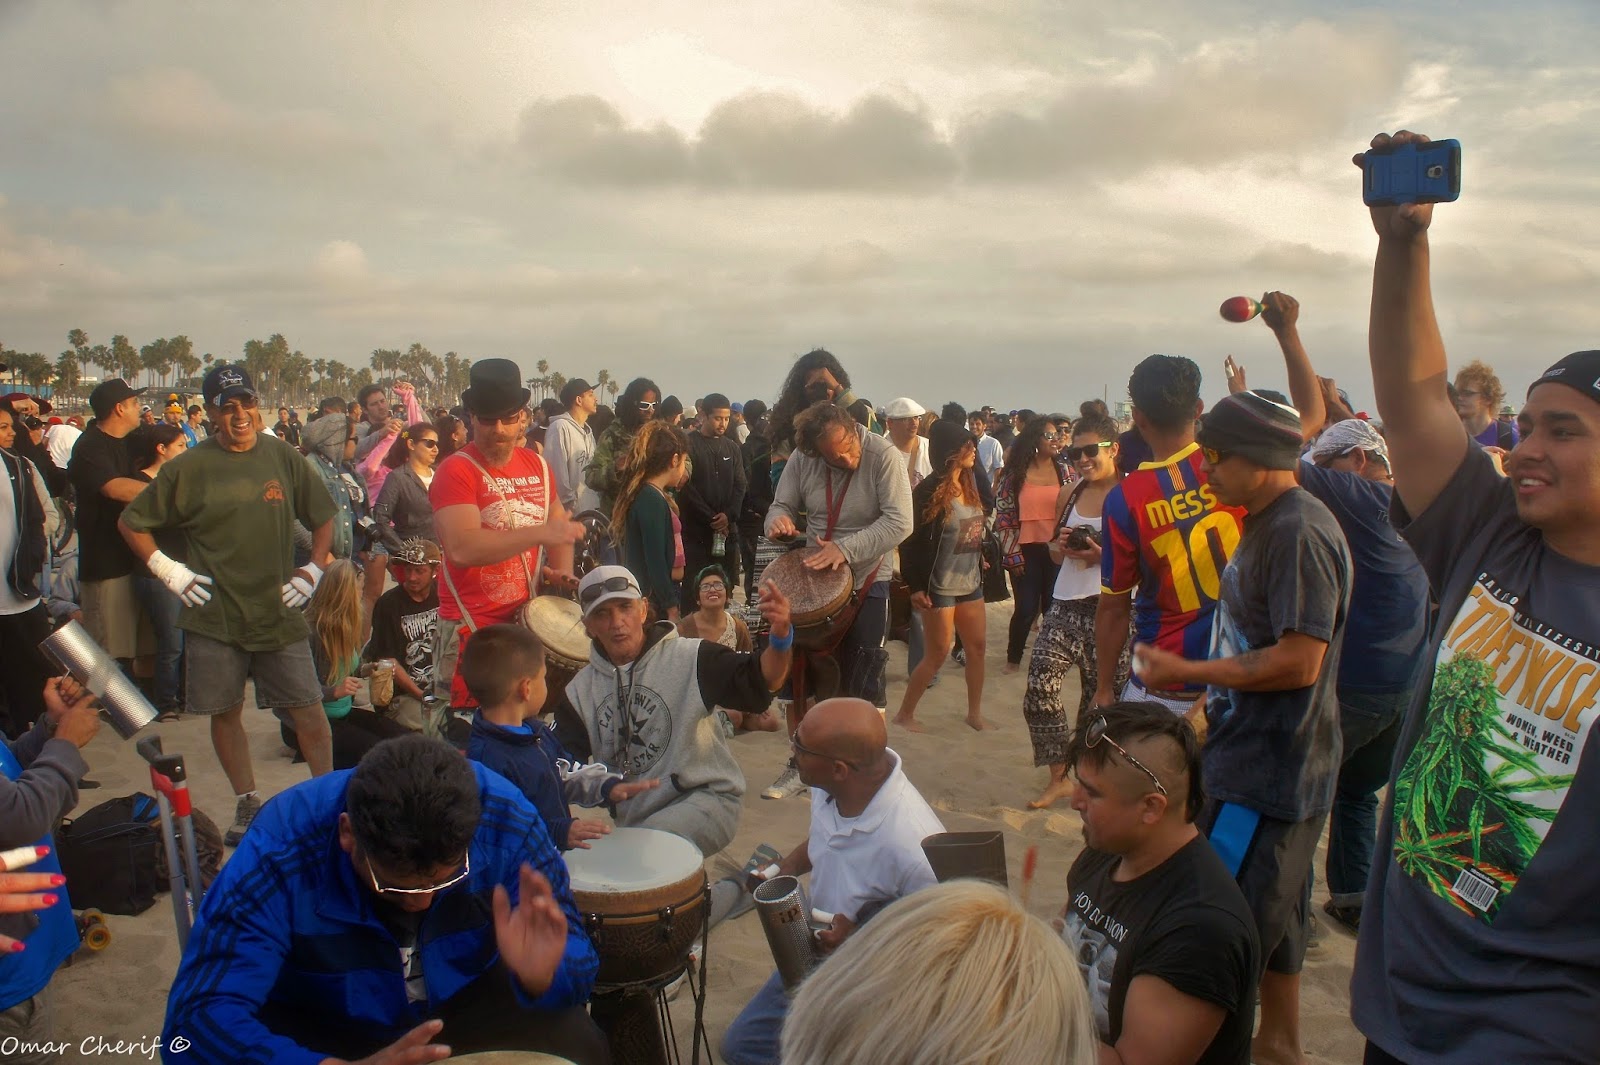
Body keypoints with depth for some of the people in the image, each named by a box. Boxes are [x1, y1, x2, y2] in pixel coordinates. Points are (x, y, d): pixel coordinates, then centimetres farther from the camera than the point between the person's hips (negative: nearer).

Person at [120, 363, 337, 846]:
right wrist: (166, 570, -1)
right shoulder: (189, 468, -2)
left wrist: (313, 569, 4)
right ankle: (247, 804, 25)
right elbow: (131, 522, 7)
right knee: (225, 712, 9)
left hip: (279, 613, 0)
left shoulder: (284, 457, 2)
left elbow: (323, 517, 14)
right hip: (213, 618, 0)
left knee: (308, 709, 1)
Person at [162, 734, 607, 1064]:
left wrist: (542, 977, -42)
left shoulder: (505, 817, -24)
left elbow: (576, 958, -18)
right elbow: (199, 1016, -34)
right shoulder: (280, 850, -29)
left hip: (463, 1006, 1)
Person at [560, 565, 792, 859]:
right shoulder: (581, 690, 3)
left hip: (705, 798, -6)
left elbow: (761, 681, -21)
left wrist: (780, 636, -41)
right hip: (631, 818, 6)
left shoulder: (691, 659, -10)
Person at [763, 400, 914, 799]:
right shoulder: (801, 460, -9)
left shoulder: (882, 455, -19)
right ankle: (801, 764, 28)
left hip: (867, 583, -4)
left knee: (862, 687, 3)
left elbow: (899, 521, -25)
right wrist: (778, 519, -24)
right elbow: (783, 504, 2)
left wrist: (845, 549, -35)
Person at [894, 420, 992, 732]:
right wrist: (915, 586, -17)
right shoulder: (929, 491, -16)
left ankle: (974, 712, 25)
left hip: (970, 582, 7)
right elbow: (911, 541, -15)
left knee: (977, 646, 11)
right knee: (938, 653, -1)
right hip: (939, 586, -7)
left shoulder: (969, 485, 5)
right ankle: (904, 714, 13)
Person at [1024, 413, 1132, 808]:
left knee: (1101, 699, 4)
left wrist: (1103, 556, -20)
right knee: (1039, 689, -6)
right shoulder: (1070, 493, 12)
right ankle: (1059, 777, 11)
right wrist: (1061, 546, 0)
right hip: (1065, 604, 5)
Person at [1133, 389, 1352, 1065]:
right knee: (1271, 917, 22)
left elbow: (1299, 661, -25)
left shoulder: (1297, 532, -21)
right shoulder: (1268, 522, 11)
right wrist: (1208, 695, 13)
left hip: (1268, 774, -10)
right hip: (1260, 762, 10)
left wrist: (1186, 673, -18)